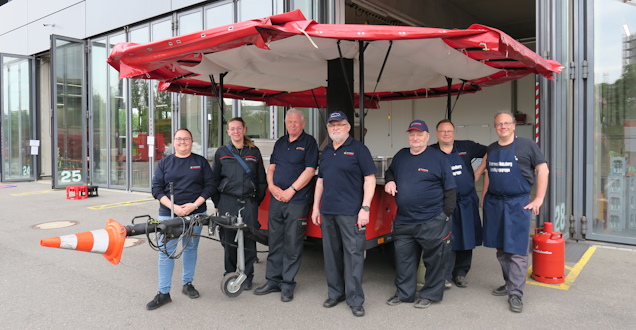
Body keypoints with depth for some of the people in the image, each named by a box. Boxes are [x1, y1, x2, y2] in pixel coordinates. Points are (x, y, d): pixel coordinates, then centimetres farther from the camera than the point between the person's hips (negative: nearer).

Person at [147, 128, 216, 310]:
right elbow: (157, 189, 3)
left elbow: (210, 186, 2)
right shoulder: (164, 162, 8)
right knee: (166, 251, -3)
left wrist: (194, 205, -11)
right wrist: (173, 206, -12)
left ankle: (187, 284, 26)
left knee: (191, 248, 10)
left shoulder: (201, 162, 7)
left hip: (195, 212, 1)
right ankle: (163, 293, 4)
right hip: (169, 213, 0)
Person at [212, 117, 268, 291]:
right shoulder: (221, 152, 8)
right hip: (228, 202, 0)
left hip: (249, 203, 0)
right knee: (228, 240, 4)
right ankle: (229, 275, 20)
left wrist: (257, 200, 6)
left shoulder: (254, 152, 9)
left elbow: (262, 180, 12)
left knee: (249, 240, 1)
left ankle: (247, 277, 15)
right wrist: (218, 203, 6)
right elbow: (214, 179, 11)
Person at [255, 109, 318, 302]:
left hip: (297, 201, -6)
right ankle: (273, 281, 22)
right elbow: (271, 167, 16)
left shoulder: (309, 142, -2)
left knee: (292, 245, 0)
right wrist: (272, 186, -2)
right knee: (275, 242, 11)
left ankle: (287, 285, 11)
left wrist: (290, 191, -14)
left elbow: (310, 170, -11)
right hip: (276, 199, 6)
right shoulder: (280, 143, 16)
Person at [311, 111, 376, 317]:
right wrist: (316, 207, 15)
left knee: (353, 254, -3)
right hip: (327, 212, 6)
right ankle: (335, 294, 26)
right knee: (331, 254, 12)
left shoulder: (358, 149, -3)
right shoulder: (326, 152, 16)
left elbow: (369, 179, -8)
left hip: (350, 212, -6)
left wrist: (365, 208, -15)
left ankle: (355, 300, 6)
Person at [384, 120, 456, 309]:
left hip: (432, 221, -4)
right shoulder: (400, 156, 10)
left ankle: (429, 294, 26)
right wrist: (390, 181, 4)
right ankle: (403, 293, 30)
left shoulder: (438, 158, -4)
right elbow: (390, 172, 28)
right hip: (403, 221, 5)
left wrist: (446, 214, -5)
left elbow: (450, 189, -2)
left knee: (434, 260, 7)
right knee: (403, 259, 14)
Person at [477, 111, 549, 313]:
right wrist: (484, 197, 14)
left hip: (517, 204, -5)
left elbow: (543, 170, -3)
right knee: (501, 249, 13)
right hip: (494, 203, 5)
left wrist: (539, 199, -8)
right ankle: (509, 283, 28)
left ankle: (515, 293, 3)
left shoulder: (527, 145, -4)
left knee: (516, 251, -4)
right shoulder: (491, 149, 11)